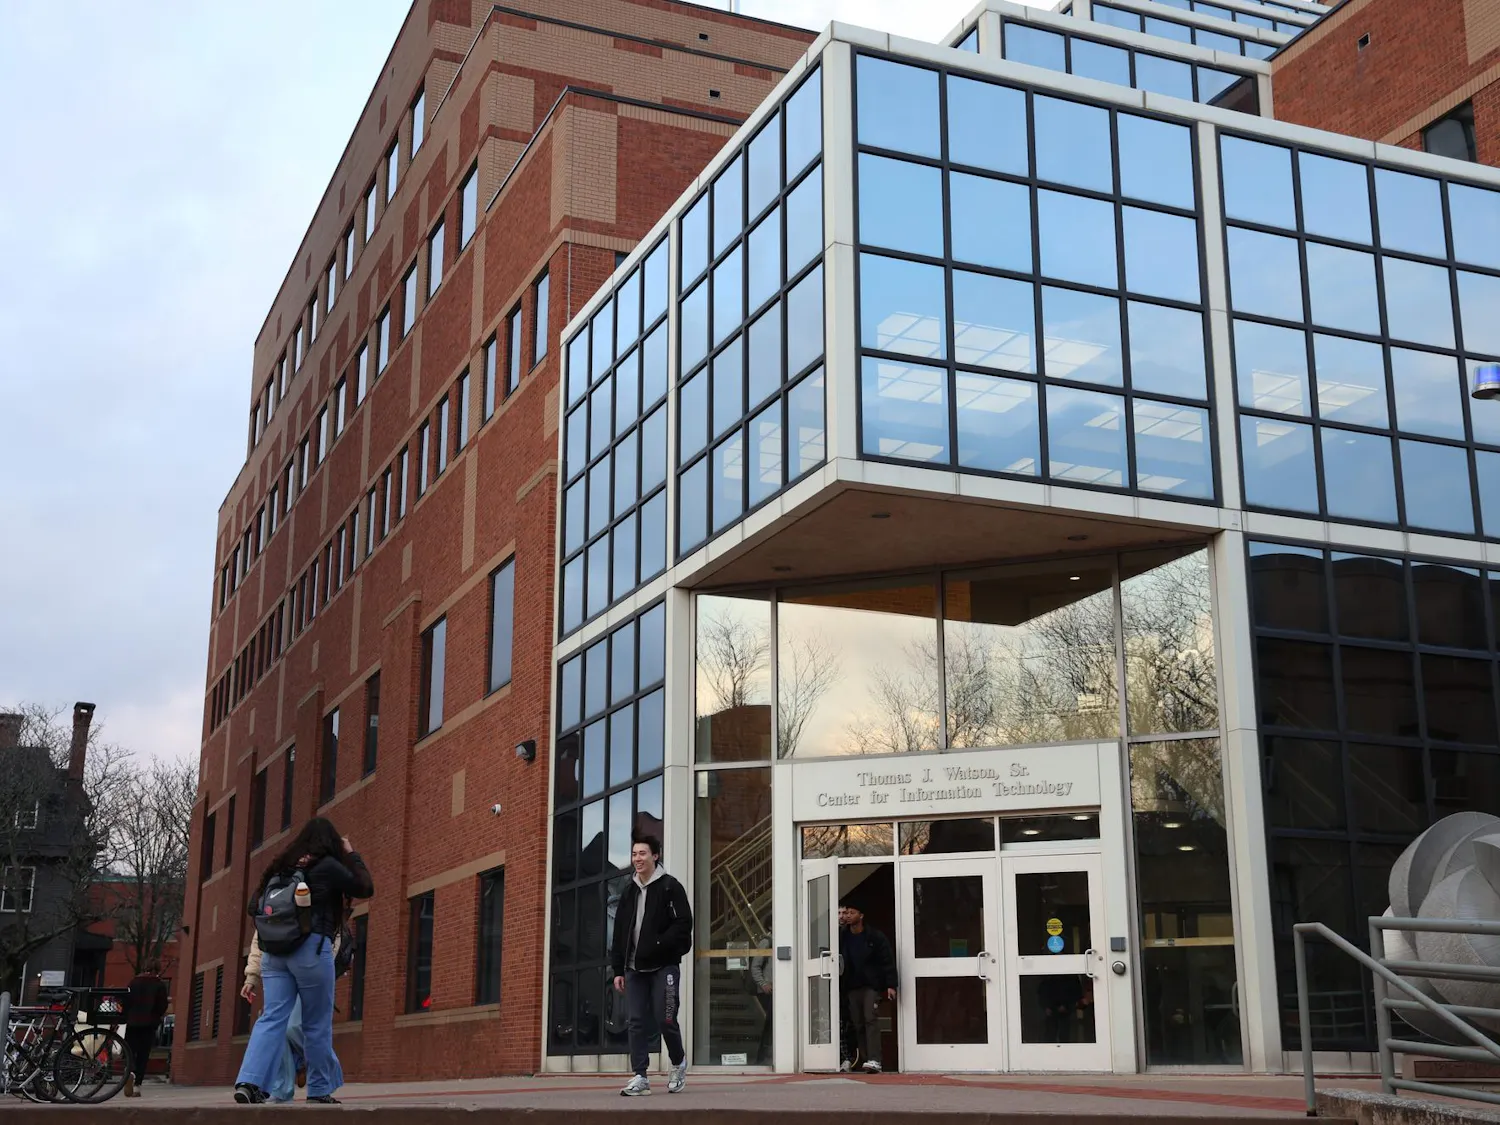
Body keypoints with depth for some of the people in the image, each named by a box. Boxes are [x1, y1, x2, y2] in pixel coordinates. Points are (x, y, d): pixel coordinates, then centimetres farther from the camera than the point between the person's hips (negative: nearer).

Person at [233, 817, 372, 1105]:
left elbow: (255, 908, 17)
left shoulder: (282, 865, 14)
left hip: (274, 949, 5)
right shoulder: (328, 865, -2)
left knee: (272, 1017, -1)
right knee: (317, 1022, 5)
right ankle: (319, 1090, 12)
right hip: (312, 948, -5)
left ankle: (249, 1082, -17)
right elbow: (365, 888, 6)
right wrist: (351, 854, 15)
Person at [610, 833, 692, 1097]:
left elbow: (683, 924, -11)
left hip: (663, 966, -5)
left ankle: (679, 1064, 22)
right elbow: (619, 933, 15)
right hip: (635, 968, 5)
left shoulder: (670, 887, -4)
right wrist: (618, 969, 10)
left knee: (665, 1020, -3)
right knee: (636, 1023, -1)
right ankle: (640, 1077, 2)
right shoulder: (629, 891, 14)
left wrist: (656, 946, -20)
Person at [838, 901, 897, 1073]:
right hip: (851, 986, 4)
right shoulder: (841, 937, 7)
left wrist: (890, 985, -13)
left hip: (871, 985, -4)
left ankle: (874, 1060, -19)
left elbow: (888, 962, -6)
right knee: (857, 1024, 4)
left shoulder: (875, 937, -3)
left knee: (871, 1019, -14)